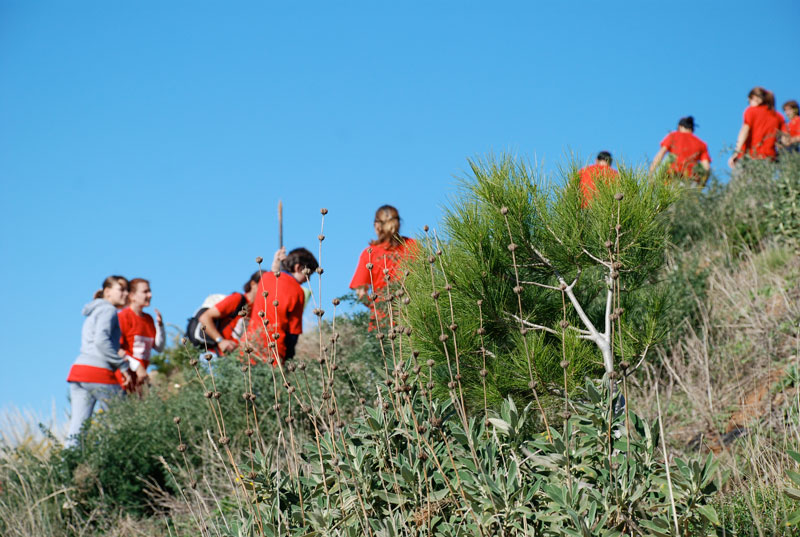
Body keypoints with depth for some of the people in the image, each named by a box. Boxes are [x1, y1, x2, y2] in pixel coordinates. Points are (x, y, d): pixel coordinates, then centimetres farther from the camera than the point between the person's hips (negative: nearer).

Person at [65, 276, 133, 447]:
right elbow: (101, 340, -16)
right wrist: (123, 365, -14)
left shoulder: (92, 313, 27)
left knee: (77, 427, 0)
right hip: (99, 373, -8)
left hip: (78, 369, 8)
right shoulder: (109, 310, -1)